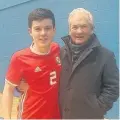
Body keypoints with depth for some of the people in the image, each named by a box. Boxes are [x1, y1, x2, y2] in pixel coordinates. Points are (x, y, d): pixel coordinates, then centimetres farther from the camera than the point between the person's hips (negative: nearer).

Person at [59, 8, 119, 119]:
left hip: (90, 115, -3)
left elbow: (112, 88, -9)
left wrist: (97, 109, -15)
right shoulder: (61, 53, 3)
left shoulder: (105, 56, -8)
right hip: (63, 115, 4)